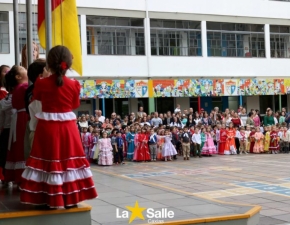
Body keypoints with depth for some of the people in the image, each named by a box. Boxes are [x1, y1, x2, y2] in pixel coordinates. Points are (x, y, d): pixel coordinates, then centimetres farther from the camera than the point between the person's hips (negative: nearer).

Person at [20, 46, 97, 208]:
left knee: (48, 161, 5)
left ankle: (48, 199, 8)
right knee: (69, 160, 9)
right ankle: (70, 198, 14)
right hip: (68, 128, 1)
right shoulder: (74, 85, -5)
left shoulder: (41, 83, -6)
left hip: (47, 127, -1)